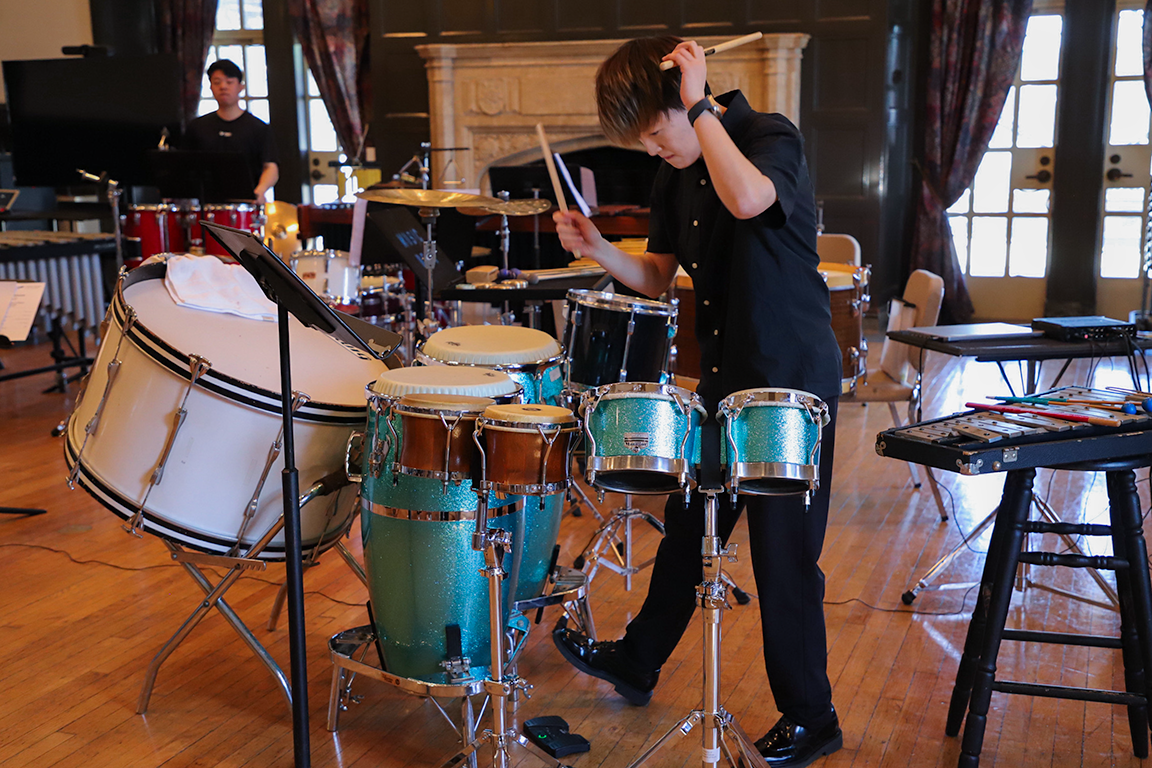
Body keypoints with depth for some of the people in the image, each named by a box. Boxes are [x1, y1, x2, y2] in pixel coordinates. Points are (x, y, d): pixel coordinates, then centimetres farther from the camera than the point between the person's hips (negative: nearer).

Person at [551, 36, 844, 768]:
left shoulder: (771, 136, -14)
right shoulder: (675, 175, 7)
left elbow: (747, 199, -38)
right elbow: (657, 277, 11)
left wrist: (699, 109, -27)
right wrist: (597, 249, -6)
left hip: (794, 382, -7)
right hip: (724, 379, 8)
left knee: (783, 553, 0)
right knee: (687, 525, 20)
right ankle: (637, 662, 39)